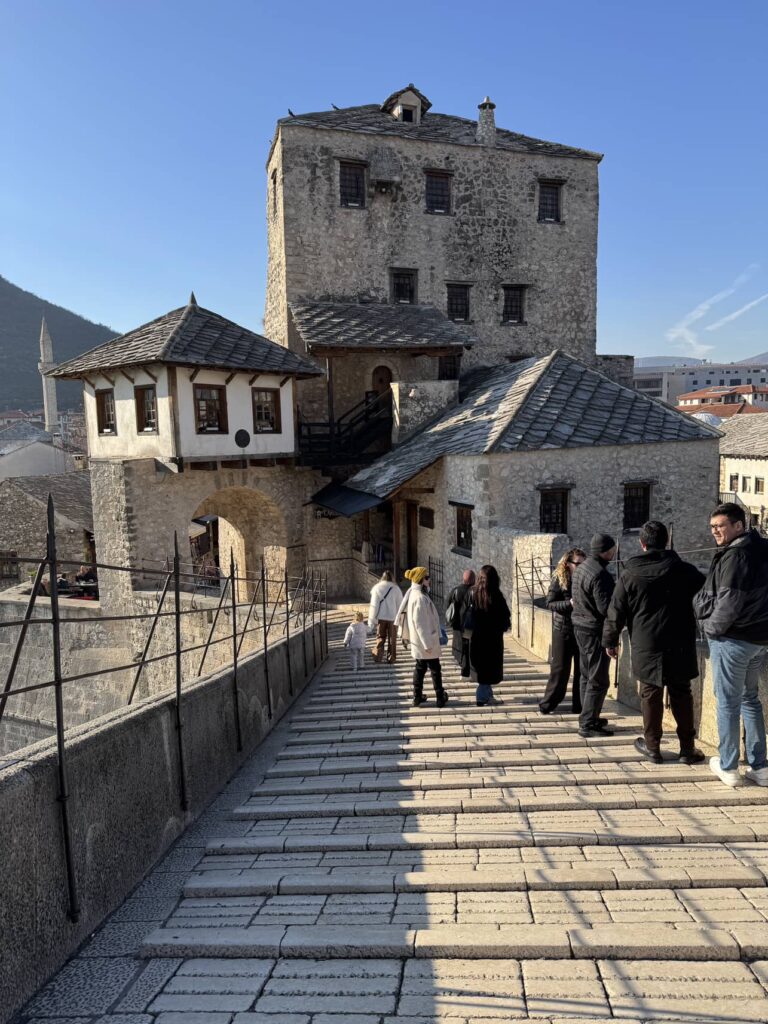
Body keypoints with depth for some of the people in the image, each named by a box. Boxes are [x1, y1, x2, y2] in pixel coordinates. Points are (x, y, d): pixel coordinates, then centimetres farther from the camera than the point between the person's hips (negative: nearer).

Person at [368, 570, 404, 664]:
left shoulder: (377, 588, -5)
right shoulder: (396, 588, -5)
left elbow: (374, 606, -5)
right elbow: (400, 605, 0)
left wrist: (371, 621, 1)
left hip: (381, 617, 0)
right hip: (393, 617, 0)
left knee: (380, 637, 13)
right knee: (392, 638, 10)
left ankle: (377, 655, 6)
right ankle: (391, 658, 13)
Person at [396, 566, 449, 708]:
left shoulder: (414, 594, 6)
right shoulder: (420, 597, -24)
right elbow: (419, 622, -26)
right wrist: (427, 643, -23)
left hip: (418, 642, 9)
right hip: (425, 640, -9)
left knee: (420, 668, 15)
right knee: (435, 669, 5)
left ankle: (417, 697, 21)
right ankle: (440, 697, 15)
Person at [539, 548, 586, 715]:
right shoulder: (559, 579, -7)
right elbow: (550, 603, -10)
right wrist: (569, 604, -24)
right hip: (563, 630, -4)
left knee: (582, 669, 7)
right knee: (560, 668, 1)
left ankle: (579, 705, 18)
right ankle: (547, 704, 14)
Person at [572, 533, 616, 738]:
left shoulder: (582, 567, 9)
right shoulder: (599, 574, -22)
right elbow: (606, 608, -25)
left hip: (580, 626, 10)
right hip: (595, 630, -10)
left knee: (587, 676, 19)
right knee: (598, 681, -2)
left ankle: (588, 718, 29)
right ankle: (588, 724, 2)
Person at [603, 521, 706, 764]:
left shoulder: (630, 574, -6)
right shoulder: (685, 570, -3)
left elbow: (616, 612, -3)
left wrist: (610, 641, 8)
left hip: (646, 646, -1)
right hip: (680, 646, 1)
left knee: (651, 695, 9)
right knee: (681, 695, 12)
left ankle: (652, 746, 17)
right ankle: (687, 748, 17)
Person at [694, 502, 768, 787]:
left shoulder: (735, 555, -20)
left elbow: (729, 600, -24)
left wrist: (713, 627, -9)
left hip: (732, 638, -9)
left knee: (727, 702, 2)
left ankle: (728, 767, 12)